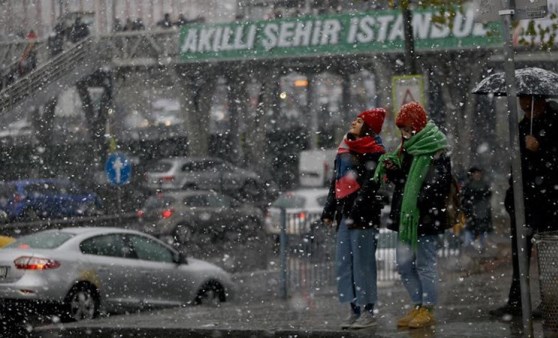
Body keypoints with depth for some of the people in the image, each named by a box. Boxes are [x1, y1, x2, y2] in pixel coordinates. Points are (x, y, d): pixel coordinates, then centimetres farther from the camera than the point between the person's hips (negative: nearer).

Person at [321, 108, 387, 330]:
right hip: (345, 213, 8)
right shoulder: (344, 150, 20)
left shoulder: (374, 153, -5)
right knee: (343, 263, 6)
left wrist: (355, 213, -21)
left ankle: (368, 311, -5)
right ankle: (354, 311, 11)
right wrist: (329, 211, 18)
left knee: (363, 263, -8)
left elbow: (369, 186, -14)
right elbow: (336, 183, 24)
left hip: (364, 215, -8)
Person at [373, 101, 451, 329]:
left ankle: (428, 310, 5)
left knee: (425, 263, -2)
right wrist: (391, 169, 4)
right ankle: (418, 305, 19)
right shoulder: (407, 149, 17)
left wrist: (423, 203, -25)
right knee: (404, 263, 9)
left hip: (425, 216, -9)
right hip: (406, 216, 9)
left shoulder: (436, 150, -10)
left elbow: (438, 182, -18)